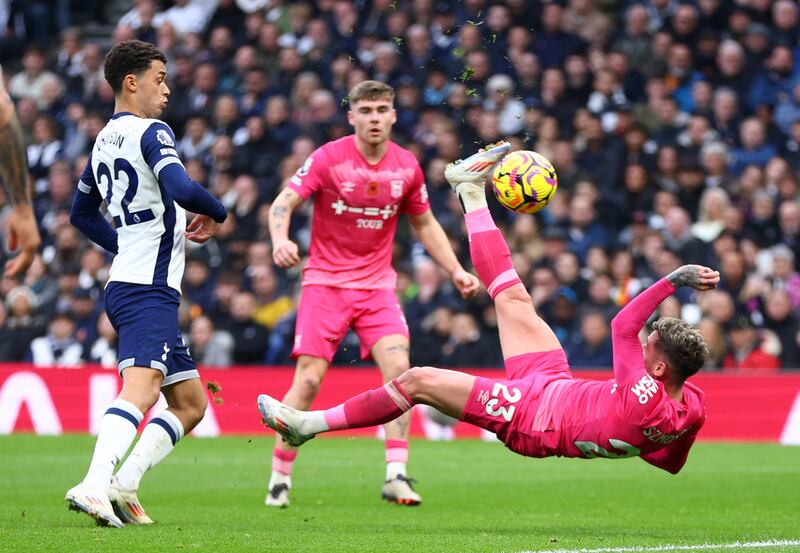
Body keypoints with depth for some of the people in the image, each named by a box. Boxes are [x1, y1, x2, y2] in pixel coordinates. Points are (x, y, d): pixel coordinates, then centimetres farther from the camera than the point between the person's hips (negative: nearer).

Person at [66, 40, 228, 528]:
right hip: (148, 290, -10)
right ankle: (94, 486, -43)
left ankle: (123, 485, 0)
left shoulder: (104, 141, 19)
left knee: (191, 404, 13)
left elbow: (83, 213, 32)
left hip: (128, 283, 10)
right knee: (140, 391, -26)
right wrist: (216, 214, -5)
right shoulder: (151, 132, -8)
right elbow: (181, 189, -25)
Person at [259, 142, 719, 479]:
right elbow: (670, 462, 0)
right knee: (513, 299, 16)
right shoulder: (693, 408, -20)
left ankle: (310, 424, 13)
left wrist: (675, 279, -33)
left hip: (529, 418, -8)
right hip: (558, 385, 8)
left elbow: (623, 327, -34)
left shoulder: (642, 402, -40)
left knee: (419, 380, -3)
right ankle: (472, 193, 33)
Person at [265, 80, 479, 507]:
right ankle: (279, 478, 5)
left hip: (377, 284, 3)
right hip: (325, 282, -3)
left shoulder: (406, 166, 3)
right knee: (308, 379, -9)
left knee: (398, 367, -16)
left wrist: (455, 270, 8)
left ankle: (395, 476, -13)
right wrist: (280, 240, -34)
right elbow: (283, 202, -14)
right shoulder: (328, 158, -8)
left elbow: (425, 224, 17)